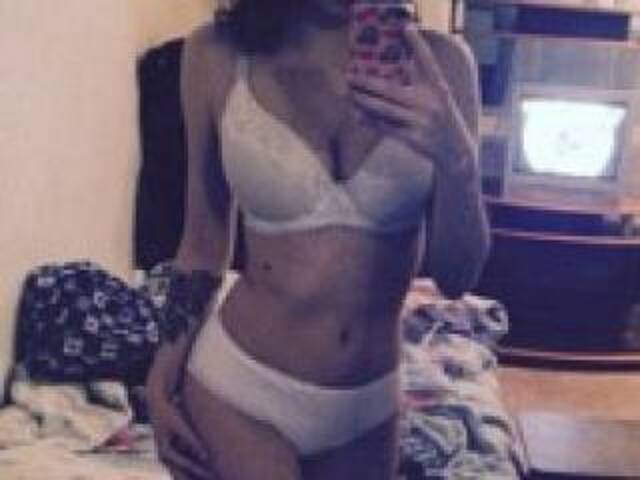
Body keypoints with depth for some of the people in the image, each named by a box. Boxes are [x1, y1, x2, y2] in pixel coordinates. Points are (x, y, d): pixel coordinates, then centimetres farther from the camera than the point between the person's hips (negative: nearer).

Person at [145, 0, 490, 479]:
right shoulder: (220, 55, -8)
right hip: (239, 385, -2)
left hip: (368, 404, 2)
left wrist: (457, 160, -22)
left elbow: (456, 276, -5)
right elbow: (205, 239, 4)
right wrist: (163, 375, 4)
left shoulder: (436, 61, -7)